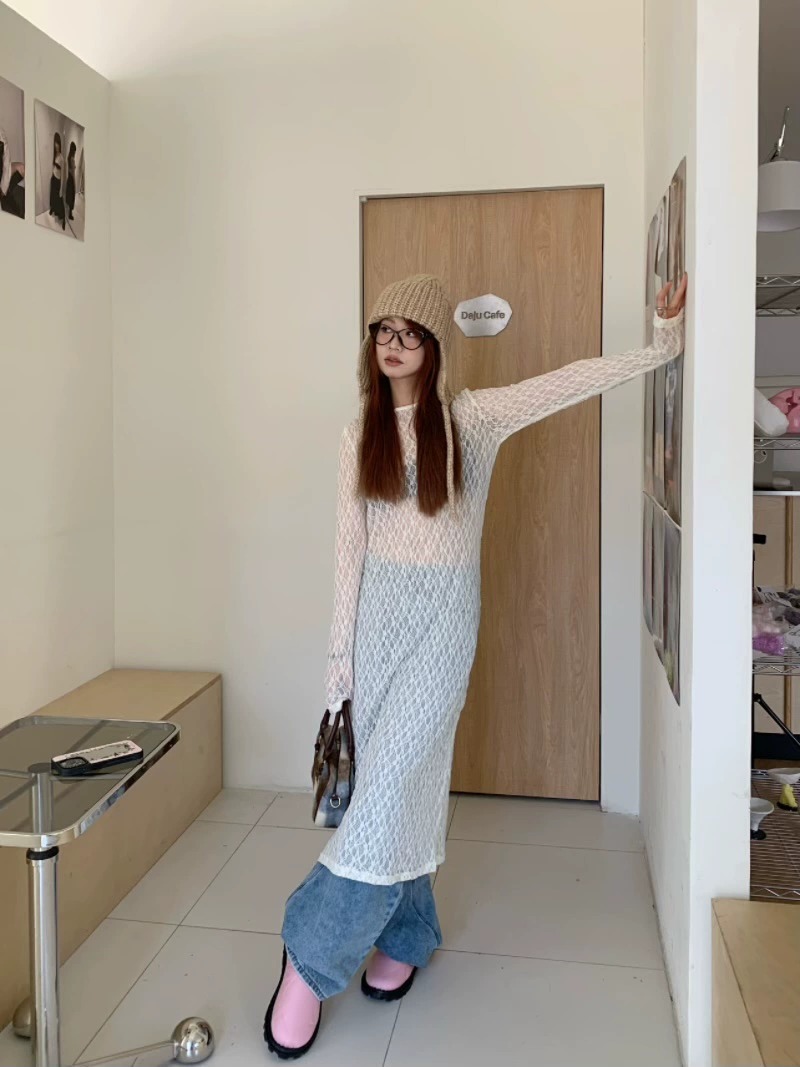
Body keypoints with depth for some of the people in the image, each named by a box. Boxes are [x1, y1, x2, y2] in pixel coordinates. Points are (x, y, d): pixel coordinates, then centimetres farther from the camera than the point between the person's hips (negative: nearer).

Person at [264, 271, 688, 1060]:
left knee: (393, 780, -9)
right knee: (394, 779, 9)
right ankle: (406, 935, 28)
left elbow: (571, 381, -6)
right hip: (379, 610, 4)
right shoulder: (359, 437, 6)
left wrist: (664, 343, -14)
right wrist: (340, 648, 3)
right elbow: (350, 546, 5)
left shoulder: (472, 418, -2)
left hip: (443, 612, -3)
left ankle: (311, 952, 3)